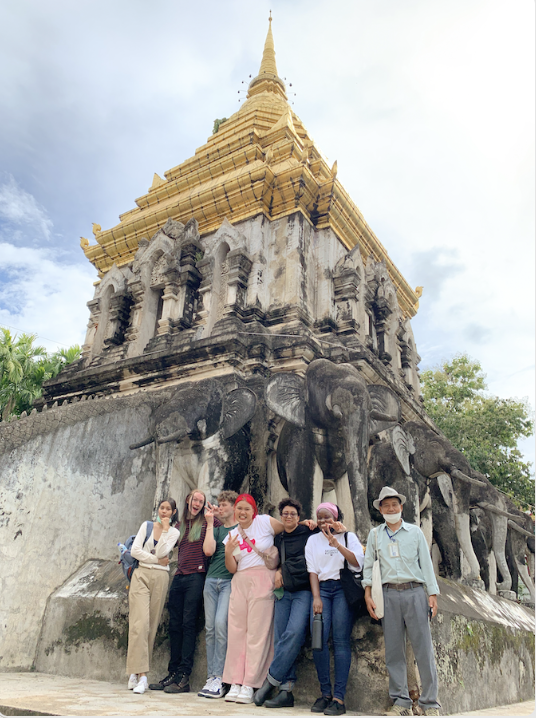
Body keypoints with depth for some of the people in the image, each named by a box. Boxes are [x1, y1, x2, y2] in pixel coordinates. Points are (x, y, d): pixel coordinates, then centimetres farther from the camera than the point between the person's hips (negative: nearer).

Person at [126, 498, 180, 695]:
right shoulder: (147, 525, 11)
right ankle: (141, 675, -13)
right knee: (140, 623, -13)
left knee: (151, 626, -1)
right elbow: (135, 550, 2)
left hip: (160, 578, 0)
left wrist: (165, 529, -7)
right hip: (141, 575, 0)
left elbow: (161, 553, -8)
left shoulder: (174, 533, 7)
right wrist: (157, 560, -4)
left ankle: (135, 672, 8)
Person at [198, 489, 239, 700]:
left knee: (221, 624, -16)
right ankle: (211, 677, 9)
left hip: (230, 580, -5)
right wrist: (210, 523, 4)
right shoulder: (216, 530, 20)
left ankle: (219, 678, -9)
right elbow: (208, 550, 2)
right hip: (211, 580, 5)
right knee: (210, 627, 2)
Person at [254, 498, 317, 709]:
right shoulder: (277, 539, 18)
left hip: (303, 590, -4)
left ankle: (271, 680, -10)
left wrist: (284, 570, -2)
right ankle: (286, 691, 2)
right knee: (280, 638, -2)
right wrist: (278, 573, 5)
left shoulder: (307, 533, 5)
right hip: (283, 591, 4)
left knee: (294, 632, -20)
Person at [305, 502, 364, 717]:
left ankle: (339, 698, -7)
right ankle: (325, 693, -1)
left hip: (343, 588, -2)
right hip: (322, 588, 2)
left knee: (341, 640, -9)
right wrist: (316, 598, -4)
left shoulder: (349, 536, 10)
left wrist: (337, 544, -15)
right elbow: (312, 569, 8)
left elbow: (358, 562, -4)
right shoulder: (313, 540, 17)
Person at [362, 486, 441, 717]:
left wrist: (432, 594, 3)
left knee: (424, 648, -2)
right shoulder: (375, 534, 11)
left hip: (414, 592, -1)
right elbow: (369, 565, 13)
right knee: (394, 650, 4)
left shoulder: (415, 532, 9)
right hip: (389, 594, 1)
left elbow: (426, 563, 9)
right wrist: (368, 594, 4)